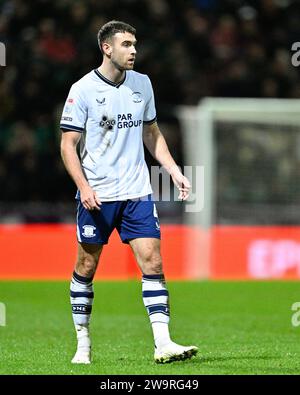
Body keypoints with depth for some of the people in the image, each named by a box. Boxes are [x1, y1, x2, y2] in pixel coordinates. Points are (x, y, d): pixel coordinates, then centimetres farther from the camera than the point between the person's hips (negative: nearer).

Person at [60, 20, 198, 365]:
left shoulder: (142, 84, 8)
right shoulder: (83, 89, -6)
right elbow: (68, 144, -5)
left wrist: (174, 171, 10)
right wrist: (84, 187, -16)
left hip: (137, 193, 4)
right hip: (97, 195, -4)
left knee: (152, 262, -7)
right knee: (86, 267, 4)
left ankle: (163, 343, -10)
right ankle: (82, 344, 17)